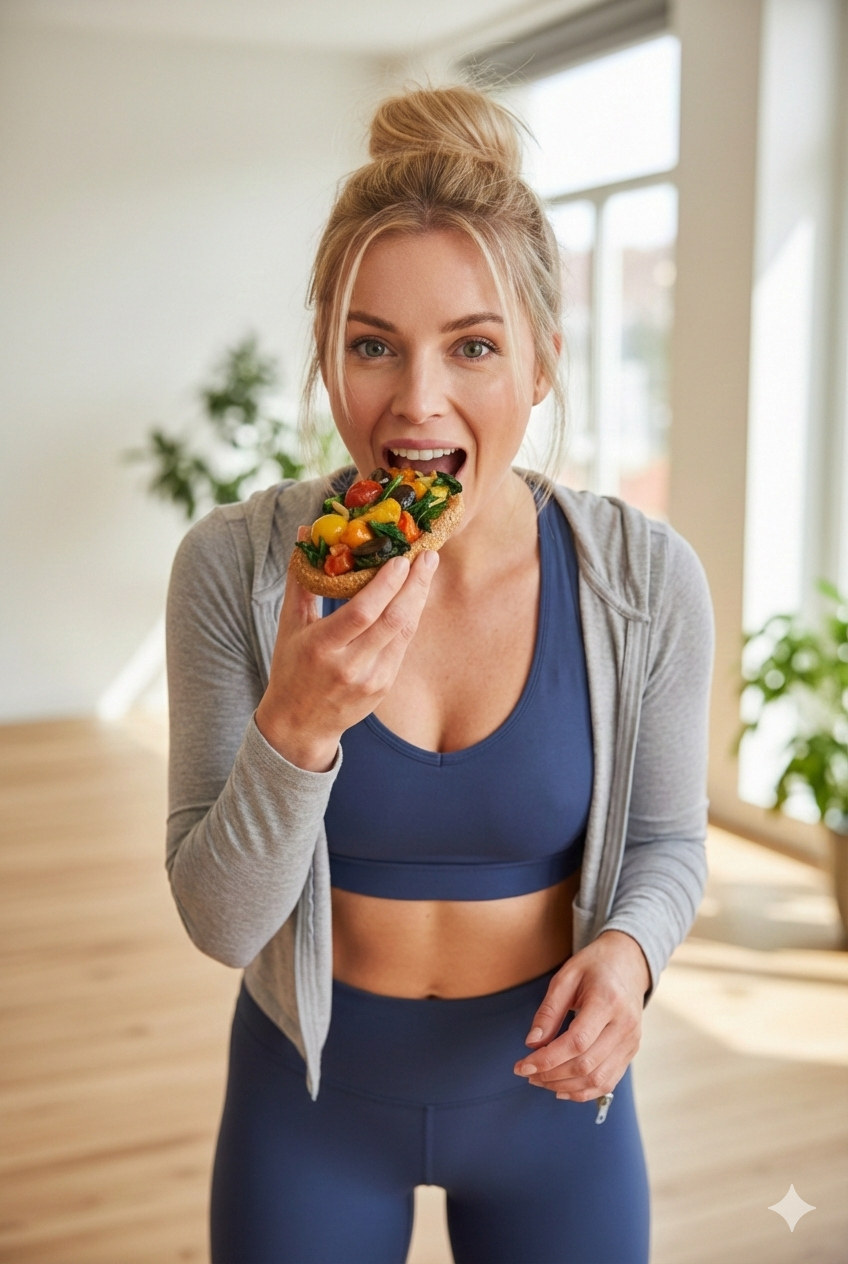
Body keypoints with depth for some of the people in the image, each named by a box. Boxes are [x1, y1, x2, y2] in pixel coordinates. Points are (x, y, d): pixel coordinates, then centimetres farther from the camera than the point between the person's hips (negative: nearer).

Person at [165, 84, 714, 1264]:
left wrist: (627, 950, -22)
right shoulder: (235, 567, -19)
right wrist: (297, 727, -33)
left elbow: (666, 840, -2)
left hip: (548, 1077, 1)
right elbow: (221, 923, -16)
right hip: (310, 1084, 0)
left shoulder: (646, 580, -18)